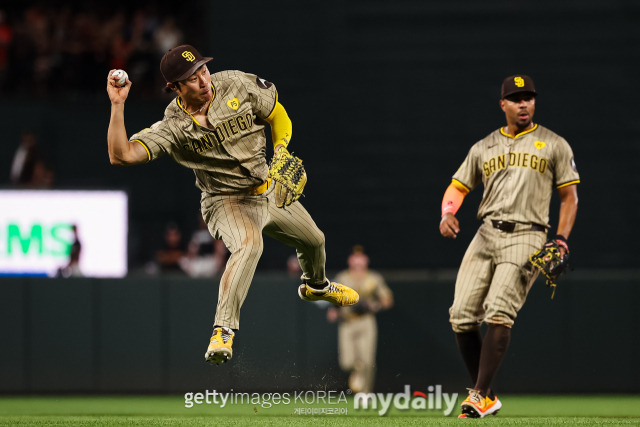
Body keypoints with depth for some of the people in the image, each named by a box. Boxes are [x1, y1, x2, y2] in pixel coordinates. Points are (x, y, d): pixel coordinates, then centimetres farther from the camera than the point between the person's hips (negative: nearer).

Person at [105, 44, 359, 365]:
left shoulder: (237, 85, -14)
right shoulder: (173, 127, -22)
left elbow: (277, 116, 2)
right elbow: (121, 155, -33)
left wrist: (282, 152, -14)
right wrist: (117, 105, -39)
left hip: (271, 191, 5)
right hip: (227, 203, -5)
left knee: (314, 241, 23)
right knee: (249, 243, -37)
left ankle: (315, 286, 59)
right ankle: (223, 332, -41)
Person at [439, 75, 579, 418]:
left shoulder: (554, 145, 10)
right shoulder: (484, 148, 18)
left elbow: (569, 197, 10)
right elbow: (458, 187, 18)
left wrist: (561, 241, -3)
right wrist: (447, 214, -4)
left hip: (526, 237, -4)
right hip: (486, 235, 4)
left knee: (499, 312, -22)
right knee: (461, 316, -7)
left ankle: (480, 395, -22)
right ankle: (485, 396, 6)